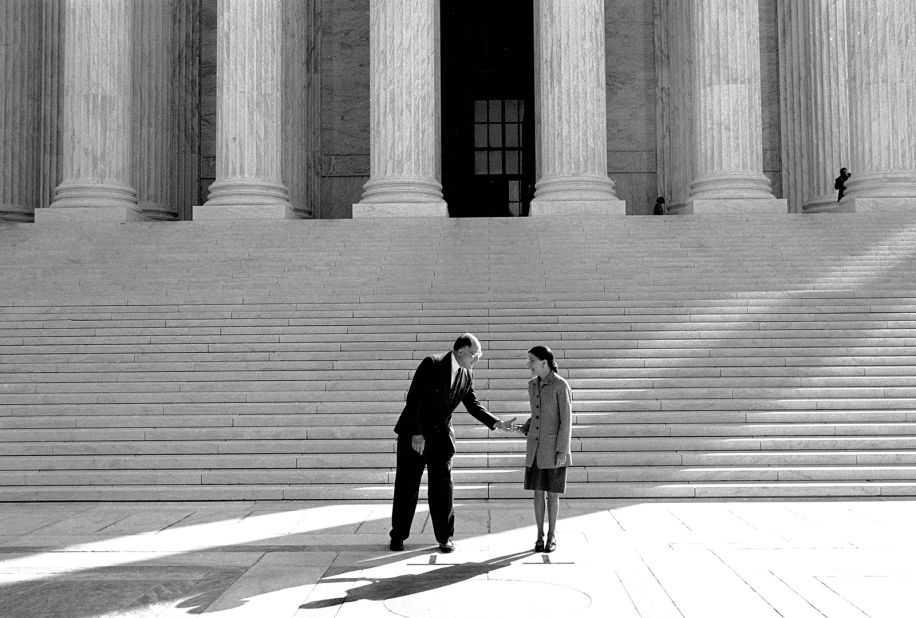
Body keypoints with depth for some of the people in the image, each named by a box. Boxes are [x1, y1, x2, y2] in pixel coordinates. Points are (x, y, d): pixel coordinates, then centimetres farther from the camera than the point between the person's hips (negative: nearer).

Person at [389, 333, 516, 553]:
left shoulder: (467, 375, 3)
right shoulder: (432, 364, -16)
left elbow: (473, 404, 12)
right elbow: (414, 399, -18)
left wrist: (496, 423, 0)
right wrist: (417, 434, -20)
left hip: (441, 436, 5)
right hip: (413, 434, -4)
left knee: (442, 487, 4)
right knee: (406, 486, 4)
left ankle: (445, 538, 14)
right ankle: (398, 536, 17)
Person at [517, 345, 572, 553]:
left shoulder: (561, 386, -14)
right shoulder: (533, 384, 6)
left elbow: (566, 420, -14)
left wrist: (562, 451, -16)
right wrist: (524, 428, 0)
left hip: (554, 447, -5)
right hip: (535, 445, 5)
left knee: (552, 492, 3)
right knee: (538, 491, 6)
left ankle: (552, 536, 17)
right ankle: (540, 536, 16)